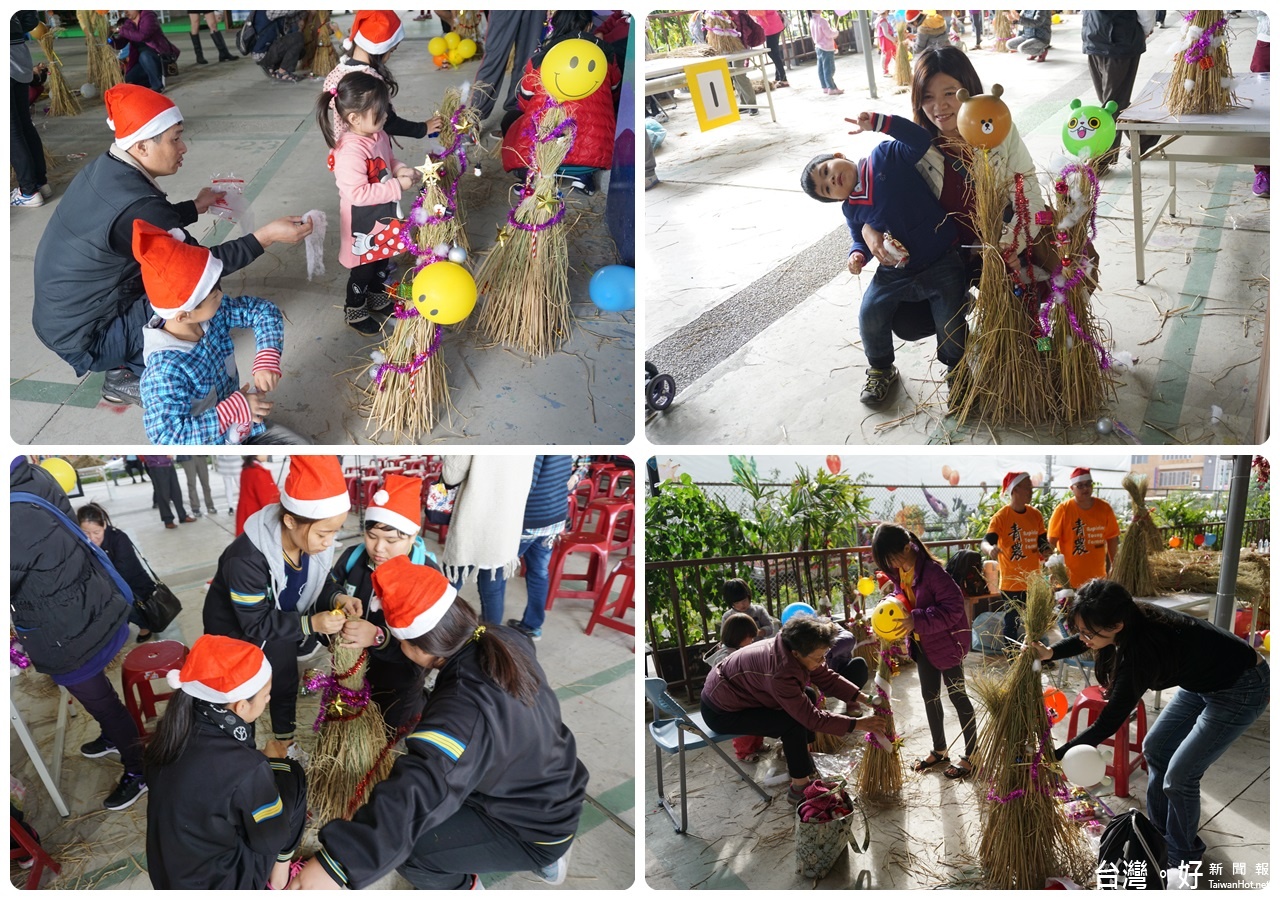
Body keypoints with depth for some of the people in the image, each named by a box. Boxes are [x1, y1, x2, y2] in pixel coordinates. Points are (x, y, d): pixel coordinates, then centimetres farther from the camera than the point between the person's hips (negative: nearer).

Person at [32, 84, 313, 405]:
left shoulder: (103, 170, -3)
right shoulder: (134, 206, -30)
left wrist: (195, 207, 17)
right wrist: (267, 235, -23)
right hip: (83, 339, -9)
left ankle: (126, 359, 15)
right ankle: (125, 376, 1)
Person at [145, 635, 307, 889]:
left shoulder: (176, 728, -11)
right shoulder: (245, 768, -30)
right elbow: (272, 838, -13)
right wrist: (275, 763, -3)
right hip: (217, 885, -6)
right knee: (291, 776, 5)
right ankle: (281, 871, 21)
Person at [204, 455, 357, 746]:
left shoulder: (314, 540, -19)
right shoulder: (247, 559, -36)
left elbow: (318, 582, -1)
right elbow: (257, 625, -28)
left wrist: (337, 598, -22)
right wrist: (310, 623, -36)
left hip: (282, 619, 5)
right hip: (238, 629, -5)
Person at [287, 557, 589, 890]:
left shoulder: (467, 708, -35)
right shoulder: (506, 641, -11)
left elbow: (420, 791, -47)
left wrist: (337, 862, -51)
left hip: (532, 833, -8)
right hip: (555, 795, 8)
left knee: (402, 840, -14)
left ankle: (459, 888, 17)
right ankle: (547, 856, 29)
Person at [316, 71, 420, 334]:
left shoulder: (378, 136, -5)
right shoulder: (350, 152, -33)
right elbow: (357, 193, -34)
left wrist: (401, 170, -8)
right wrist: (397, 187, -30)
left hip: (384, 217, 8)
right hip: (363, 225, -8)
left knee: (383, 263, 27)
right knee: (363, 270, 13)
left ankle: (377, 296, 51)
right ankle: (354, 310, 35)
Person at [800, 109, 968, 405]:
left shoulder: (885, 157, -9)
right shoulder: (851, 210, 2)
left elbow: (919, 141, -24)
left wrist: (878, 123, -33)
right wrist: (858, 255, -8)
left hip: (941, 266, -4)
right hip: (894, 275, 4)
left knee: (950, 328, -12)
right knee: (870, 317, -7)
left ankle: (956, 371, 20)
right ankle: (881, 371, 20)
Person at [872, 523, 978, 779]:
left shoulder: (931, 571, -31)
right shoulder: (898, 571, -6)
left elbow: (953, 608, -31)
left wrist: (916, 620, -36)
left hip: (946, 641, -8)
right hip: (922, 642, 8)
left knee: (957, 696, 4)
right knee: (929, 695, 17)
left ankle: (972, 755, 18)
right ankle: (939, 750, 33)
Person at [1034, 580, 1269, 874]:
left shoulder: (1142, 652, -37)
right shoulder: (1133, 617, -16)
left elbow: (1107, 725, -30)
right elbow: (1086, 640, 9)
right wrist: (1050, 652, -8)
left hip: (1241, 690, -9)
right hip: (1202, 680, 9)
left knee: (1178, 777, -6)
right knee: (1155, 749, 15)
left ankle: (1183, 856, 18)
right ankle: (1159, 833, 31)